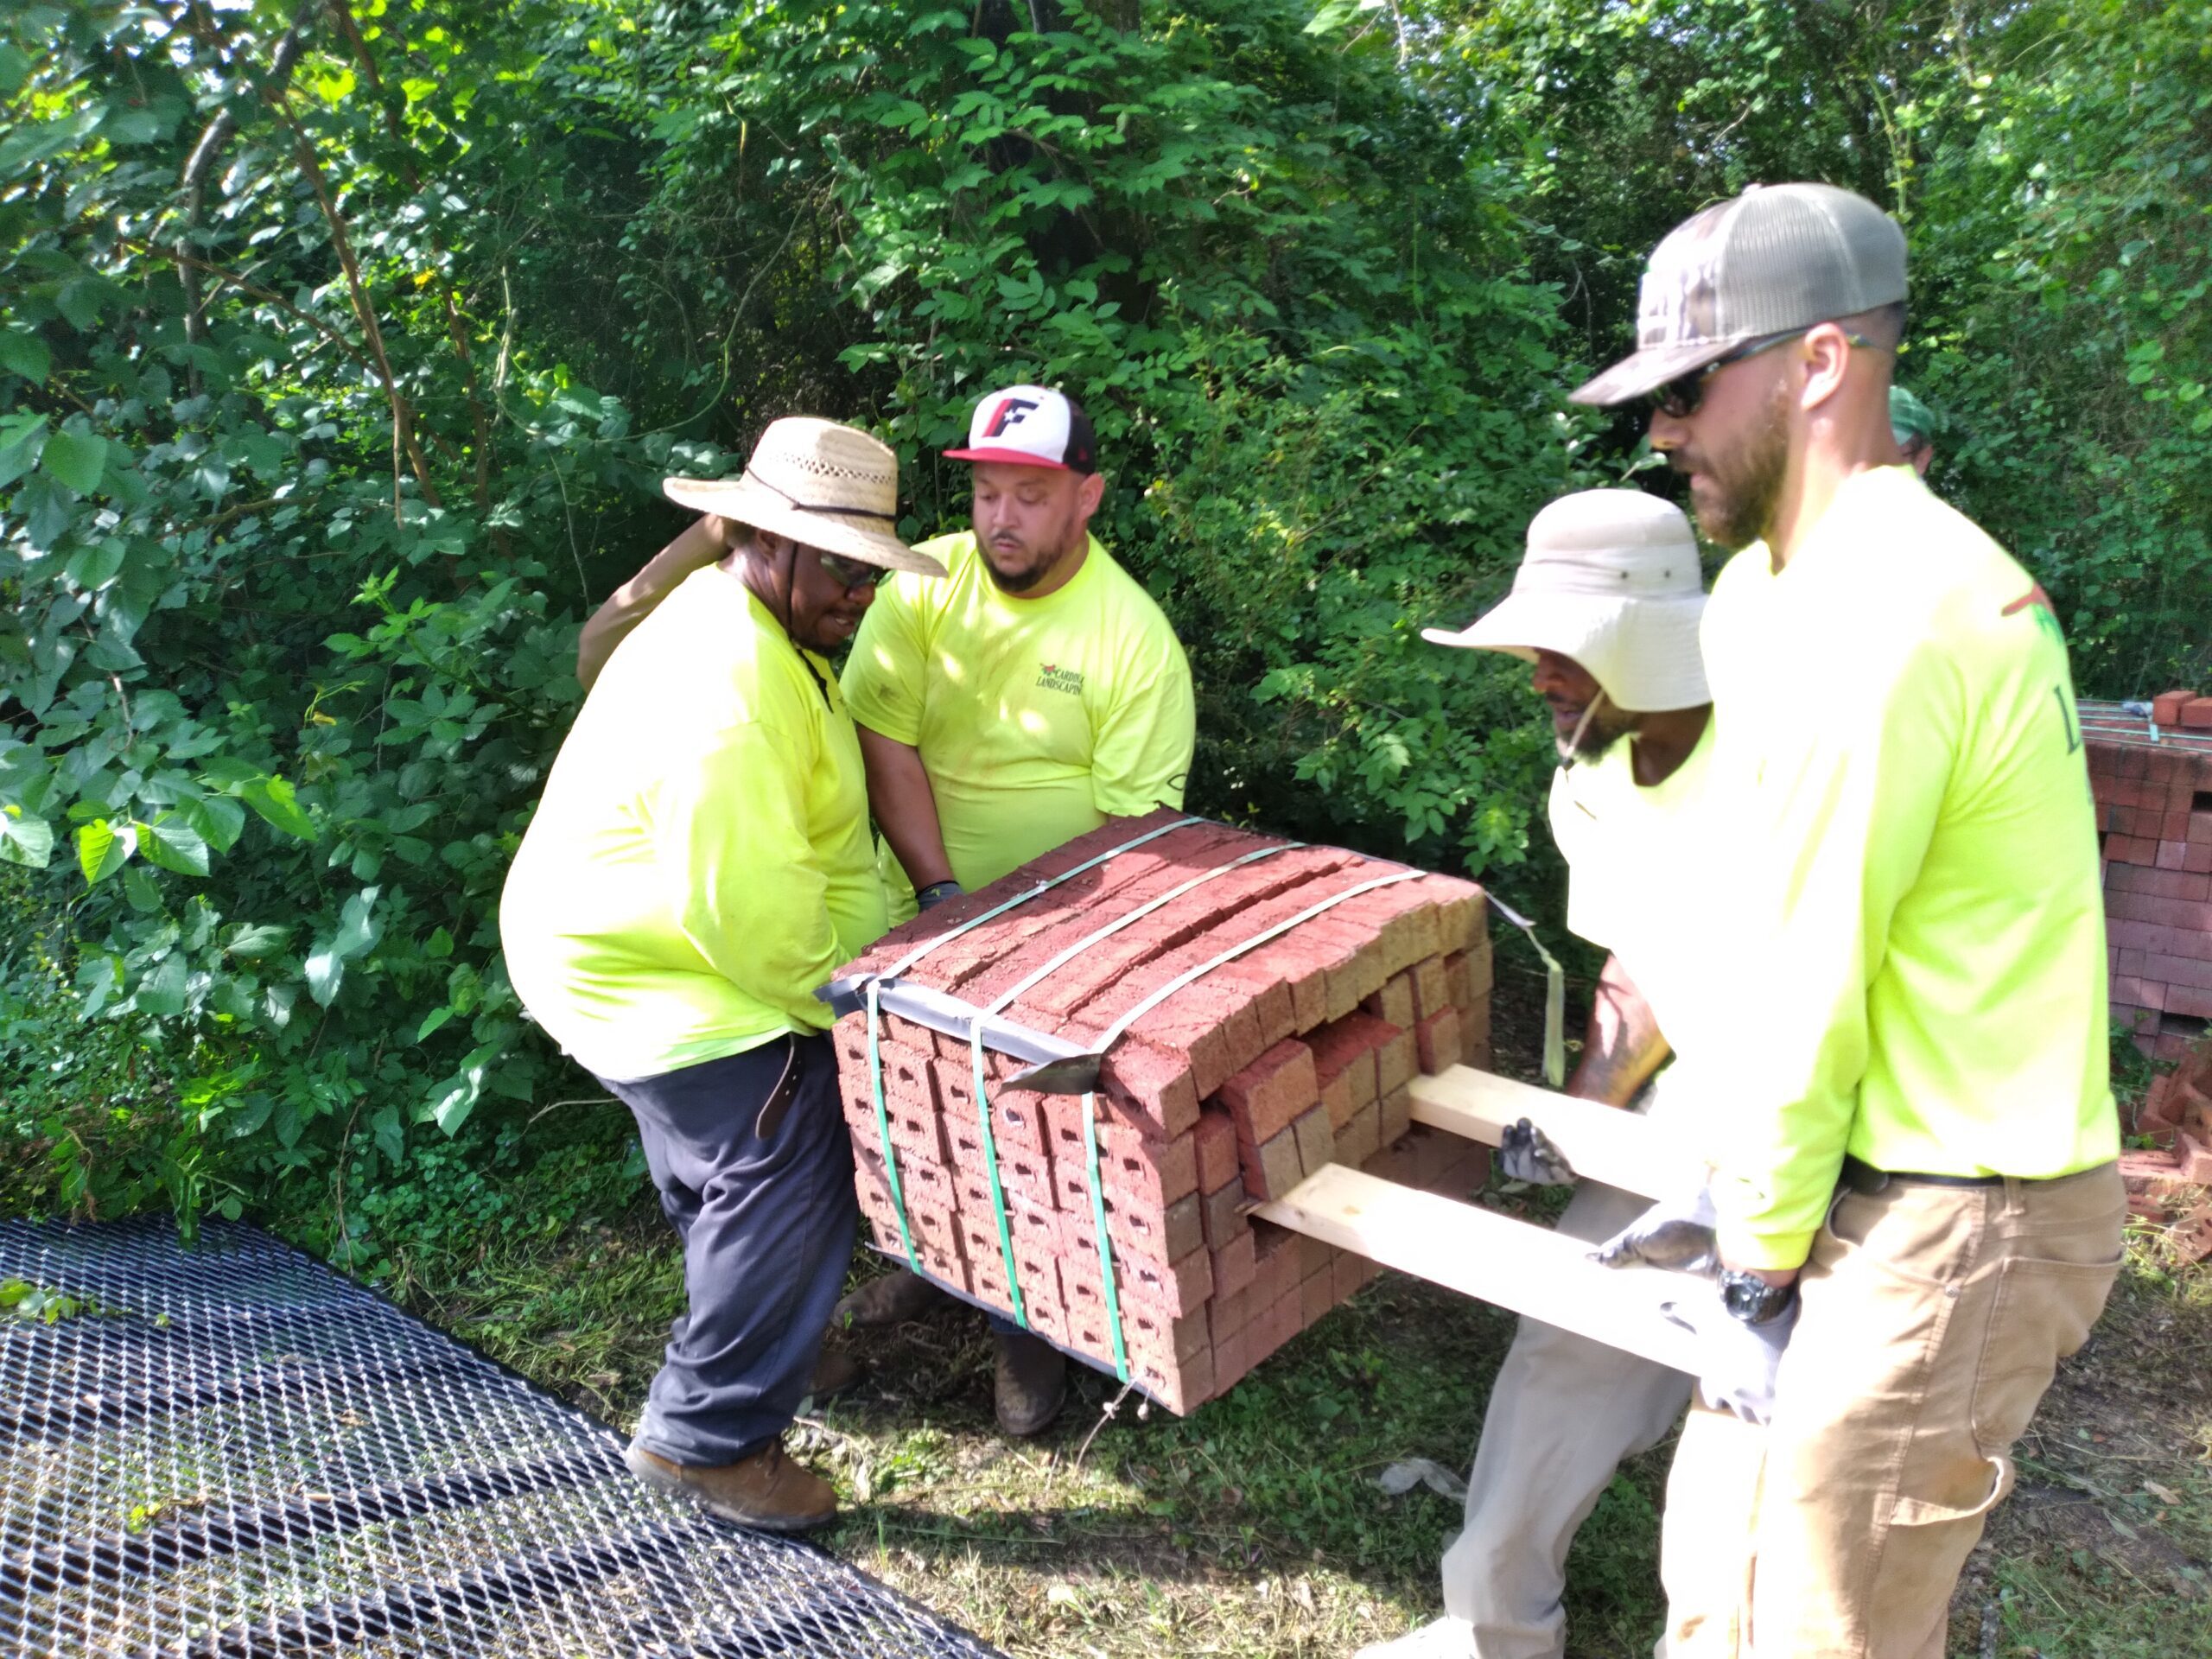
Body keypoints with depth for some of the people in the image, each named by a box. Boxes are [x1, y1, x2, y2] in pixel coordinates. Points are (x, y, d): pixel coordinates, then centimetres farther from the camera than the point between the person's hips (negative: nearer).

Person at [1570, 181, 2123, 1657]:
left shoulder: (1871, 611, -24)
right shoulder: (1785, 580, 8)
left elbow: (1807, 982, -20)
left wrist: (1761, 1258, -9)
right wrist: (1736, 1190, 13)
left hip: (1952, 1217, -9)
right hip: (1883, 1174, 9)